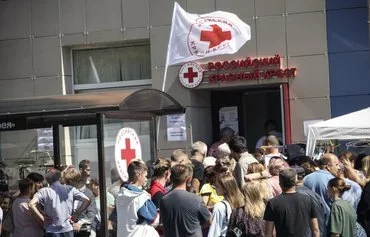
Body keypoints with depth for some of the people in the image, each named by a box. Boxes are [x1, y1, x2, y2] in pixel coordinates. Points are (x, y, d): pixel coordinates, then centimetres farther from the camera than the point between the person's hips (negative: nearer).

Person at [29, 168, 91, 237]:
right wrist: (76, 214, 4)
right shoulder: (70, 189, 4)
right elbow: (87, 200, 1)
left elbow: (31, 205, -17)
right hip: (68, 231, 2)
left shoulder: (44, 191, -3)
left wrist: (42, 219, -9)